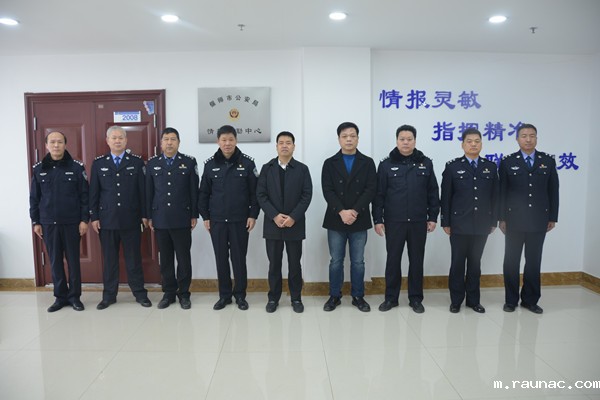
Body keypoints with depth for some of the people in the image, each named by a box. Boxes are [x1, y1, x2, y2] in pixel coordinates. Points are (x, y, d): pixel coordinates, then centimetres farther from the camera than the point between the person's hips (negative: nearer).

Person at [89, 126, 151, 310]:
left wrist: (145, 215, -2)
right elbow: (93, 192, 6)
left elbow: (143, 190, 1)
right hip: (107, 219, 1)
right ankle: (109, 295, 21)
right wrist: (94, 217, 1)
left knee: (134, 258, 5)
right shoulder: (98, 163, 7)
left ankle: (139, 293, 17)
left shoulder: (137, 162, 3)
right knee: (109, 259, 9)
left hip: (131, 219, -1)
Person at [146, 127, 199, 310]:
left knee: (184, 258, 3)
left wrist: (194, 215, -2)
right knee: (165, 258, 10)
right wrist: (149, 216, 5)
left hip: (182, 219, -2)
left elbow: (194, 190, 0)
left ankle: (184, 293, 17)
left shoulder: (189, 162, 0)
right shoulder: (152, 163, 7)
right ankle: (169, 293, 22)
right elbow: (149, 192, 8)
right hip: (160, 219, 2)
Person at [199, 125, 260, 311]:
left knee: (239, 258, 5)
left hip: (240, 220, -2)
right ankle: (224, 294, 22)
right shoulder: (210, 164, 3)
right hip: (217, 221, 2)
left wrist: (253, 215, -7)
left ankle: (240, 295, 19)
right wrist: (205, 216, 3)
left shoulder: (247, 163, -3)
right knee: (221, 259, 9)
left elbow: (255, 192, -2)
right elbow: (203, 193, 7)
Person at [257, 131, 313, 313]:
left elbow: (307, 195, -4)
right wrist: (275, 216, -14)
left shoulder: (302, 169, 4)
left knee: (294, 263, 6)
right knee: (274, 263, 7)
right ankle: (273, 297, 20)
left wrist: (293, 217, -15)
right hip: (272, 224, 1)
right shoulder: (267, 168, 5)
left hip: (295, 224, 0)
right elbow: (261, 195, -1)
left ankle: (296, 298, 19)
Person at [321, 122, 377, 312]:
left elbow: (370, 190, -5)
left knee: (358, 261, 9)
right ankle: (334, 296, 21)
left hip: (359, 221, 0)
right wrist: (341, 211, -18)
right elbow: (327, 191, -5)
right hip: (336, 220, 0)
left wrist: (355, 211, -16)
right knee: (336, 261, 8)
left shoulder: (367, 162, 5)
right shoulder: (330, 163, 4)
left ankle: (358, 296, 22)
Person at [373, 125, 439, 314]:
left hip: (418, 221, 1)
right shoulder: (386, 164, 1)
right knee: (393, 259, 7)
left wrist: (433, 217, 3)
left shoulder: (425, 163, 5)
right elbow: (379, 194, -1)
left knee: (417, 260, 9)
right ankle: (391, 298, 20)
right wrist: (378, 219, -5)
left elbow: (433, 192, 7)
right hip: (394, 221, -1)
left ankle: (416, 298, 22)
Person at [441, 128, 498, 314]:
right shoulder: (452, 166, 0)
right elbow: (445, 197, -2)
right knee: (457, 263, 5)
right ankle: (456, 300, 17)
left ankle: (473, 300, 23)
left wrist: (494, 221, 4)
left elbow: (495, 196, 9)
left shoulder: (491, 167, 7)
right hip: (459, 225, -2)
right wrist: (445, 222, -5)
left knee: (475, 263, 11)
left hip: (482, 225, 2)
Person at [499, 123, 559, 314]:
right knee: (511, 261, 5)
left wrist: (553, 217, 3)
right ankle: (511, 300, 17)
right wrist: (502, 218, -4)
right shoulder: (508, 162, 0)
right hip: (514, 221, -1)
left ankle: (530, 300, 21)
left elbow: (553, 191, 7)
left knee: (533, 261, 8)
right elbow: (502, 192, -1)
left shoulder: (548, 161, 6)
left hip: (539, 221, 2)